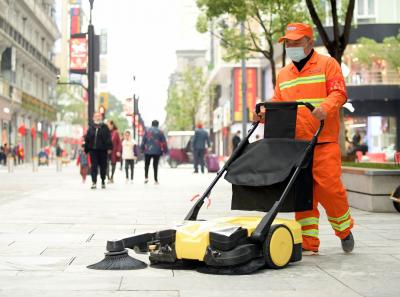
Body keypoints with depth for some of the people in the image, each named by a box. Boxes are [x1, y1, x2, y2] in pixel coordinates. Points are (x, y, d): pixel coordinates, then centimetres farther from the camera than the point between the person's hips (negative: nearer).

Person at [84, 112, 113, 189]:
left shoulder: (105, 127, 2)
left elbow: (108, 138, -3)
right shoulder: (91, 128, 9)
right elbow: (87, 139, 11)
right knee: (94, 166, -5)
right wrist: (86, 149, 8)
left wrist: (109, 148, -10)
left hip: (102, 150, -1)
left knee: (103, 166, 8)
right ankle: (94, 182, -6)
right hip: (93, 149, 1)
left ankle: (103, 181, 23)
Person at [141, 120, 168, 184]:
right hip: (157, 152, 0)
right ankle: (156, 180, 3)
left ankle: (146, 177, -3)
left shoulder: (147, 131, 1)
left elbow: (143, 140, 0)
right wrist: (165, 150, 8)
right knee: (155, 165, 5)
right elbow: (164, 142, 1)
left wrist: (142, 148, 6)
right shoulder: (160, 132, 0)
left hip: (148, 151, 0)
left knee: (146, 165, 12)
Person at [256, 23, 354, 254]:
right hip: (294, 143, 5)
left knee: (328, 185, -11)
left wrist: (325, 107, -26)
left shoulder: (327, 64, 4)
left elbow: (339, 93, -6)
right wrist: (266, 113, -2)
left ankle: (344, 228, 15)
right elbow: (277, 103, 20)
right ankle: (308, 242, 9)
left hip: (324, 141, -5)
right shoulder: (284, 74, 21)